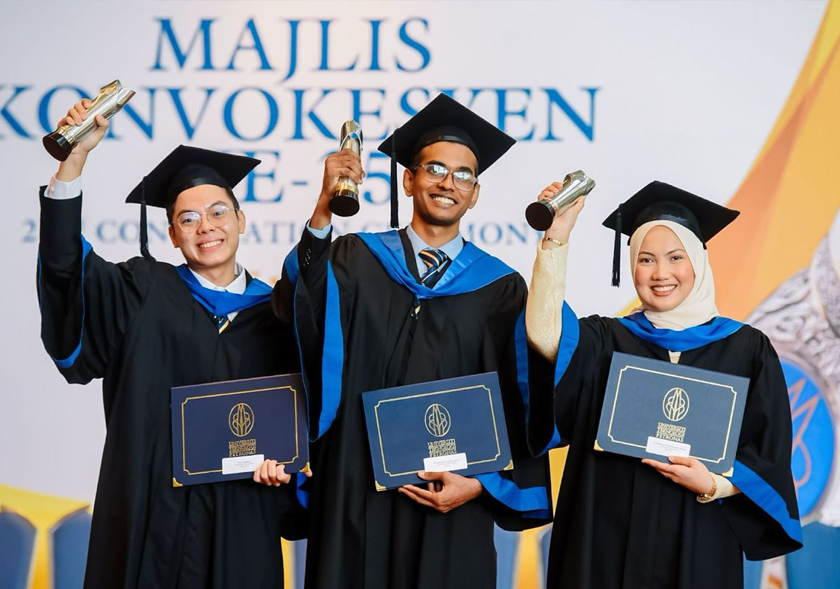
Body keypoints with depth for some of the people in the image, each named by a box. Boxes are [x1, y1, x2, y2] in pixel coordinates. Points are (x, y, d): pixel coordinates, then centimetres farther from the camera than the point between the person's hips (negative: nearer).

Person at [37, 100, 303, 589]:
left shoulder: (273, 313, 8)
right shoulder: (145, 293, 3)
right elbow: (63, 261, -12)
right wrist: (76, 157, -21)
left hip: (242, 517, 2)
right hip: (155, 515, -1)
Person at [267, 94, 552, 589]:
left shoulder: (501, 290, 5)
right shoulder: (355, 261, 4)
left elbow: (521, 405, 4)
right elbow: (298, 306, -18)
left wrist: (482, 483, -6)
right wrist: (324, 210, -31)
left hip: (450, 508, 0)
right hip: (357, 498, 0)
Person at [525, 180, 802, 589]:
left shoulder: (746, 349, 3)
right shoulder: (605, 341, 4)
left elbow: (769, 454, 1)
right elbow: (545, 337, -17)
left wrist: (716, 486, -17)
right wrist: (557, 238, -22)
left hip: (699, 544, 0)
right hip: (609, 541, 1)